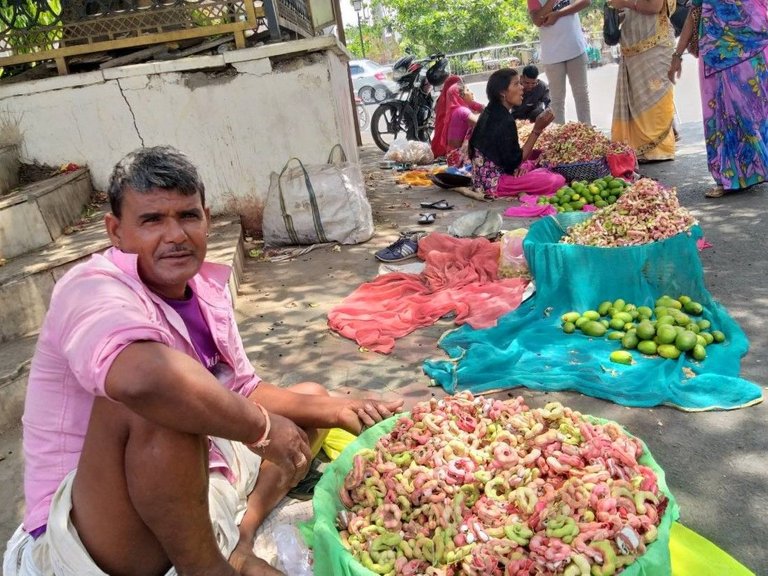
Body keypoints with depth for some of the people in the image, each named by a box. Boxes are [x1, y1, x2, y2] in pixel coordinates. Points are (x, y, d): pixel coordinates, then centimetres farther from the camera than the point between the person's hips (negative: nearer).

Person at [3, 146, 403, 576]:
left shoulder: (207, 289, 4)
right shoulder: (94, 288, -20)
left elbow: (244, 391, 11)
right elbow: (143, 377, -43)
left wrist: (336, 409, -1)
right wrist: (261, 427, -29)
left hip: (194, 492, 8)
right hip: (86, 537, -8)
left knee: (312, 397, 15)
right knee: (151, 402, -37)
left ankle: (240, 531, -5)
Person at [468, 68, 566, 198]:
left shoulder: (491, 112, 8)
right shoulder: (504, 121, -20)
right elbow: (513, 162, -18)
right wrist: (537, 130, -18)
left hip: (485, 176, 10)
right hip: (493, 182, -9)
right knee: (557, 181, -14)